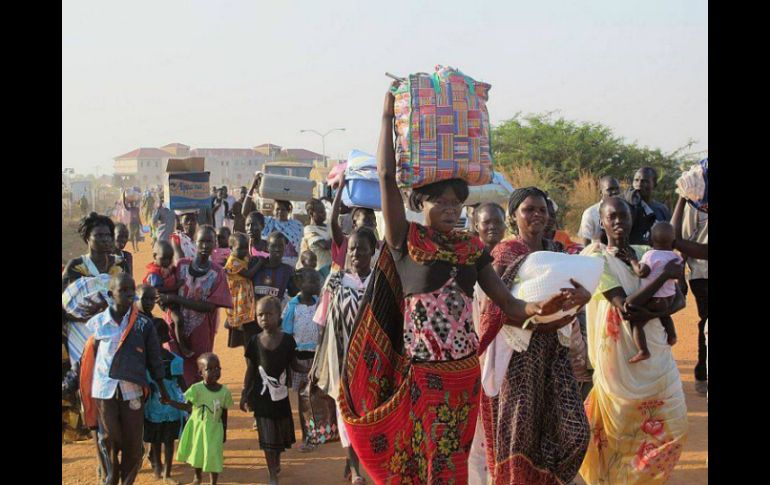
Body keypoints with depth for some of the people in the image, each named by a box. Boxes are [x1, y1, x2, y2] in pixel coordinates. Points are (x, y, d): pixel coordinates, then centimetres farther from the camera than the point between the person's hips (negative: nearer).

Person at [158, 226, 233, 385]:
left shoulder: (217, 273, -6)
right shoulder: (181, 265, 0)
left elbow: (209, 306, -14)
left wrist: (174, 298, -18)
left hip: (201, 336, -1)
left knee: (198, 378, 6)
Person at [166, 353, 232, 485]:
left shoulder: (224, 391, -9)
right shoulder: (196, 389, -15)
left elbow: (224, 413, 1)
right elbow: (188, 407, -7)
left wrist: (224, 432, 6)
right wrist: (169, 402, -18)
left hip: (215, 430, 0)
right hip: (197, 428, 0)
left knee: (214, 455, -1)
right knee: (197, 453, 15)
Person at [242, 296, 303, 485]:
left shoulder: (287, 340, -6)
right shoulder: (255, 341, -6)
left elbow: (294, 365, 1)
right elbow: (251, 370, 1)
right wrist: (245, 394, 2)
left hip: (281, 395, 1)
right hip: (262, 396, -1)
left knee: (282, 432, 16)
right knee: (267, 437, -1)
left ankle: (277, 462, 43)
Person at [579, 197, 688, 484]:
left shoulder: (645, 253, 8)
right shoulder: (598, 259, -9)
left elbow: (680, 300, 2)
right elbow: (625, 305, -21)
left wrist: (649, 314, -17)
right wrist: (666, 274, -17)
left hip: (655, 353, 5)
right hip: (620, 359, -5)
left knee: (672, 427, 7)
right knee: (620, 429, 5)